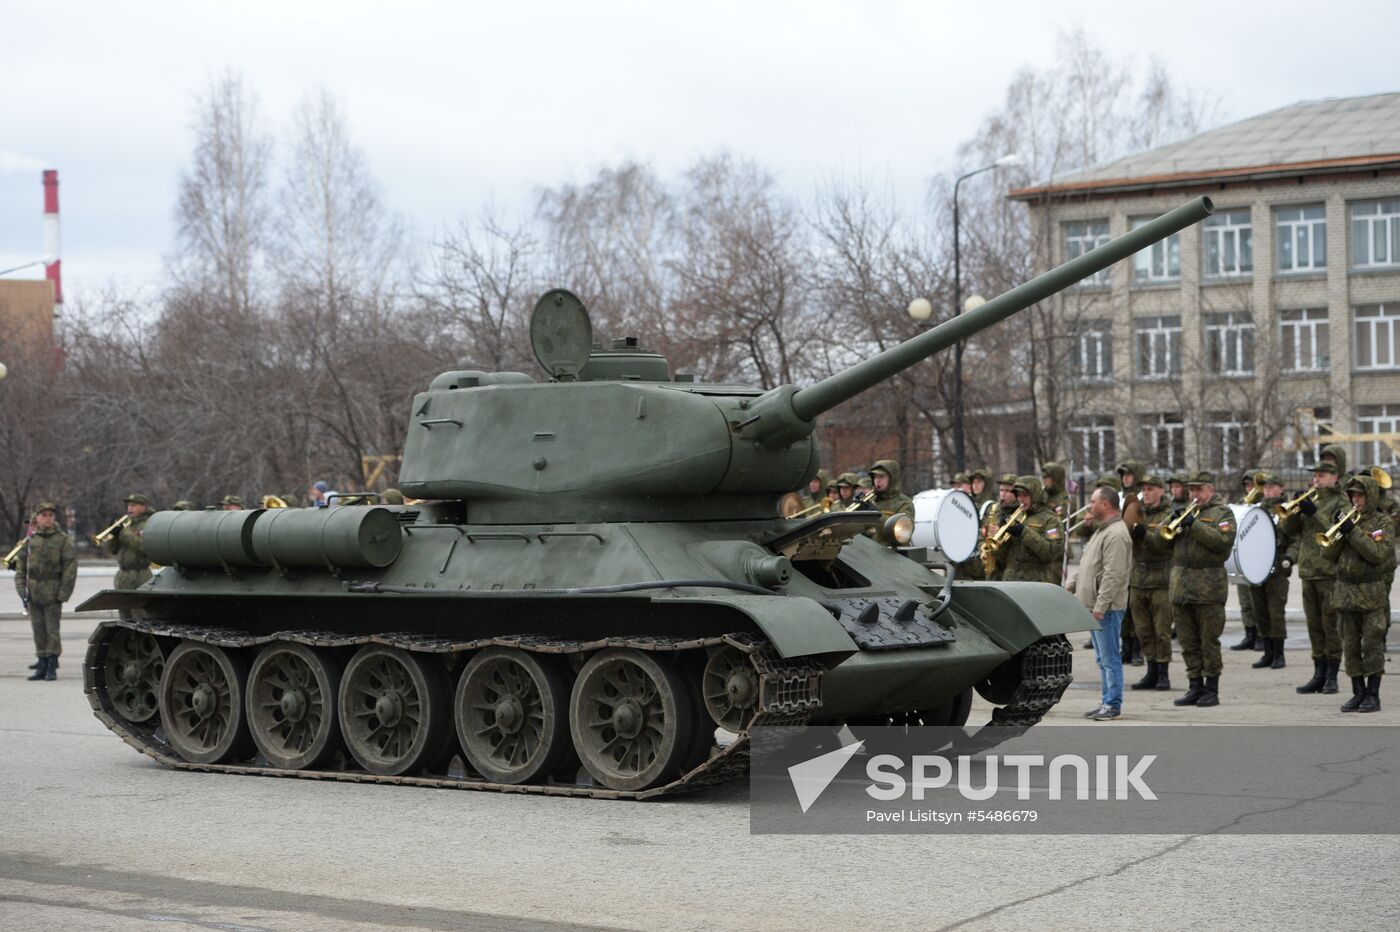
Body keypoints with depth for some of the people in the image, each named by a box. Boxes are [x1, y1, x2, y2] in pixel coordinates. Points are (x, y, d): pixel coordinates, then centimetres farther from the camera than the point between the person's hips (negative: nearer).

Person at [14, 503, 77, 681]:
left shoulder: (63, 540, -2)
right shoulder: (30, 539, 8)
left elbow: (70, 567, -5)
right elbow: (20, 565, 12)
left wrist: (63, 594, -9)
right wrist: (22, 590, 4)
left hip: (52, 593, -4)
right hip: (33, 592, 4)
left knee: (52, 630, -4)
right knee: (38, 631, 8)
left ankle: (52, 667, 1)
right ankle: (42, 665, 14)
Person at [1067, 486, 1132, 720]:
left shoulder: (1116, 534, -16)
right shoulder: (1102, 530, 18)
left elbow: (1113, 575, -22)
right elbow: (1088, 566, 26)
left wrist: (1100, 605, -24)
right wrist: (1072, 585, 19)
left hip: (1106, 608, -11)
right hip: (1094, 605, 11)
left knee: (1109, 658, -5)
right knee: (1103, 658, 14)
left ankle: (1113, 704, -1)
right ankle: (1107, 702, 20)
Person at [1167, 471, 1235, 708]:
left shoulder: (1222, 513, 2)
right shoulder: (1185, 511, 20)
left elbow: (1223, 541, -15)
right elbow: (1160, 536, 13)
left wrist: (1194, 524, -18)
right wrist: (1172, 522, -7)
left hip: (1208, 588, -6)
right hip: (1180, 586, 6)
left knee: (1209, 642, -2)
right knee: (1188, 642, 7)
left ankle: (1211, 689, 3)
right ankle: (1195, 687, 12)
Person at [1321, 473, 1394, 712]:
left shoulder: (1384, 523, 0)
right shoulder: (1347, 519, 13)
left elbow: (1378, 554, -16)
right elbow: (1328, 555, 7)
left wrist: (1353, 532, -18)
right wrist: (1339, 533, -9)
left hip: (1371, 594, -5)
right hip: (1344, 592, 5)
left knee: (1373, 645, -3)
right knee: (1351, 646, 6)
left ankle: (1373, 694, 2)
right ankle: (1358, 692, 12)